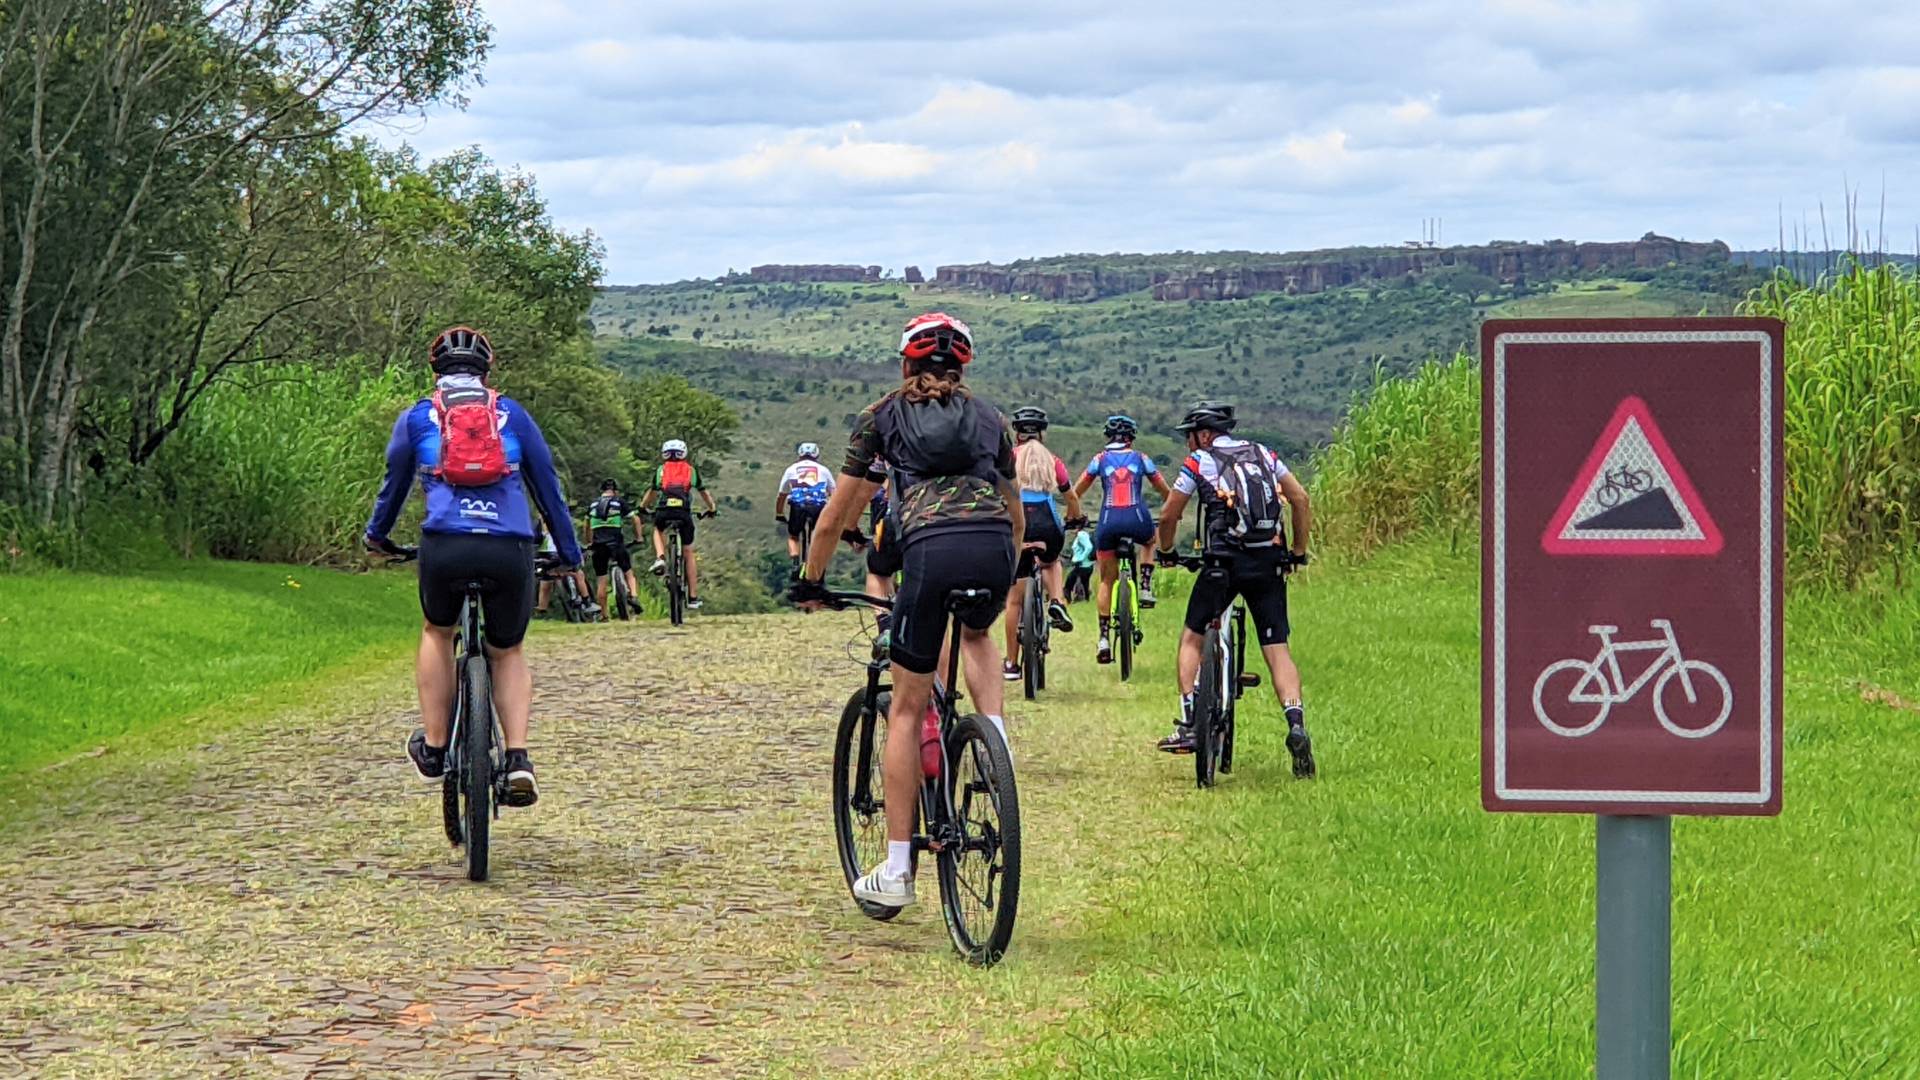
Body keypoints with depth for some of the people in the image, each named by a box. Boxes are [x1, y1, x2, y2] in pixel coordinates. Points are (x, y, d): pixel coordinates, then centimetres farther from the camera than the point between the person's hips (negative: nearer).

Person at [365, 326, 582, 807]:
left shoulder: (417, 417, 18)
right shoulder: (513, 415, 19)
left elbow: (395, 482, 30)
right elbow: (548, 486, 24)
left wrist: (377, 534, 48)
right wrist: (570, 554, 33)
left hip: (445, 546, 0)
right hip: (510, 550, 1)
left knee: (437, 633, 29)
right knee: (508, 651, 20)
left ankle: (433, 748, 25)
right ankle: (518, 757, 1)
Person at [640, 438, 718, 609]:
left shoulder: (660, 470, 19)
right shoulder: (691, 470, 20)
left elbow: (652, 492, 24)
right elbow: (704, 492, 29)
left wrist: (643, 507, 41)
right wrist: (711, 508, 46)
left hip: (664, 512, 0)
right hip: (684, 512, 0)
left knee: (658, 530, 36)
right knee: (688, 554, 13)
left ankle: (660, 558, 7)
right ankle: (693, 597, 11)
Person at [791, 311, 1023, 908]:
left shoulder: (882, 416, 23)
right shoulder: (989, 417, 28)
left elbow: (834, 519, 26)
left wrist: (810, 583, 40)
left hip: (930, 550, -2)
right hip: (993, 550, 2)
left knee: (906, 709, 10)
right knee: (976, 634, 38)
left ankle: (897, 869, 10)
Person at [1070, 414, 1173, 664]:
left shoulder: (1100, 459, 12)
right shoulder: (1141, 458, 13)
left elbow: (1076, 493, 16)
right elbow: (1165, 491, 21)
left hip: (1108, 522, 0)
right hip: (1137, 520, 0)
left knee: (1106, 582, 13)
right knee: (1149, 541, 38)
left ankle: (1104, 638, 4)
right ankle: (1145, 588, 19)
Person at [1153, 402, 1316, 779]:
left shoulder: (1198, 462, 5)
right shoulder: (1263, 454, 16)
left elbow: (1169, 515, 6)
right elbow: (1300, 499, 11)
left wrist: (1166, 551, 25)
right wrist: (1299, 551, 19)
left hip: (1224, 562, -3)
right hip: (1269, 563, 3)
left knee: (1192, 638, 13)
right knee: (1277, 648, 3)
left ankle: (1188, 726, 5)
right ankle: (1296, 722, -18)